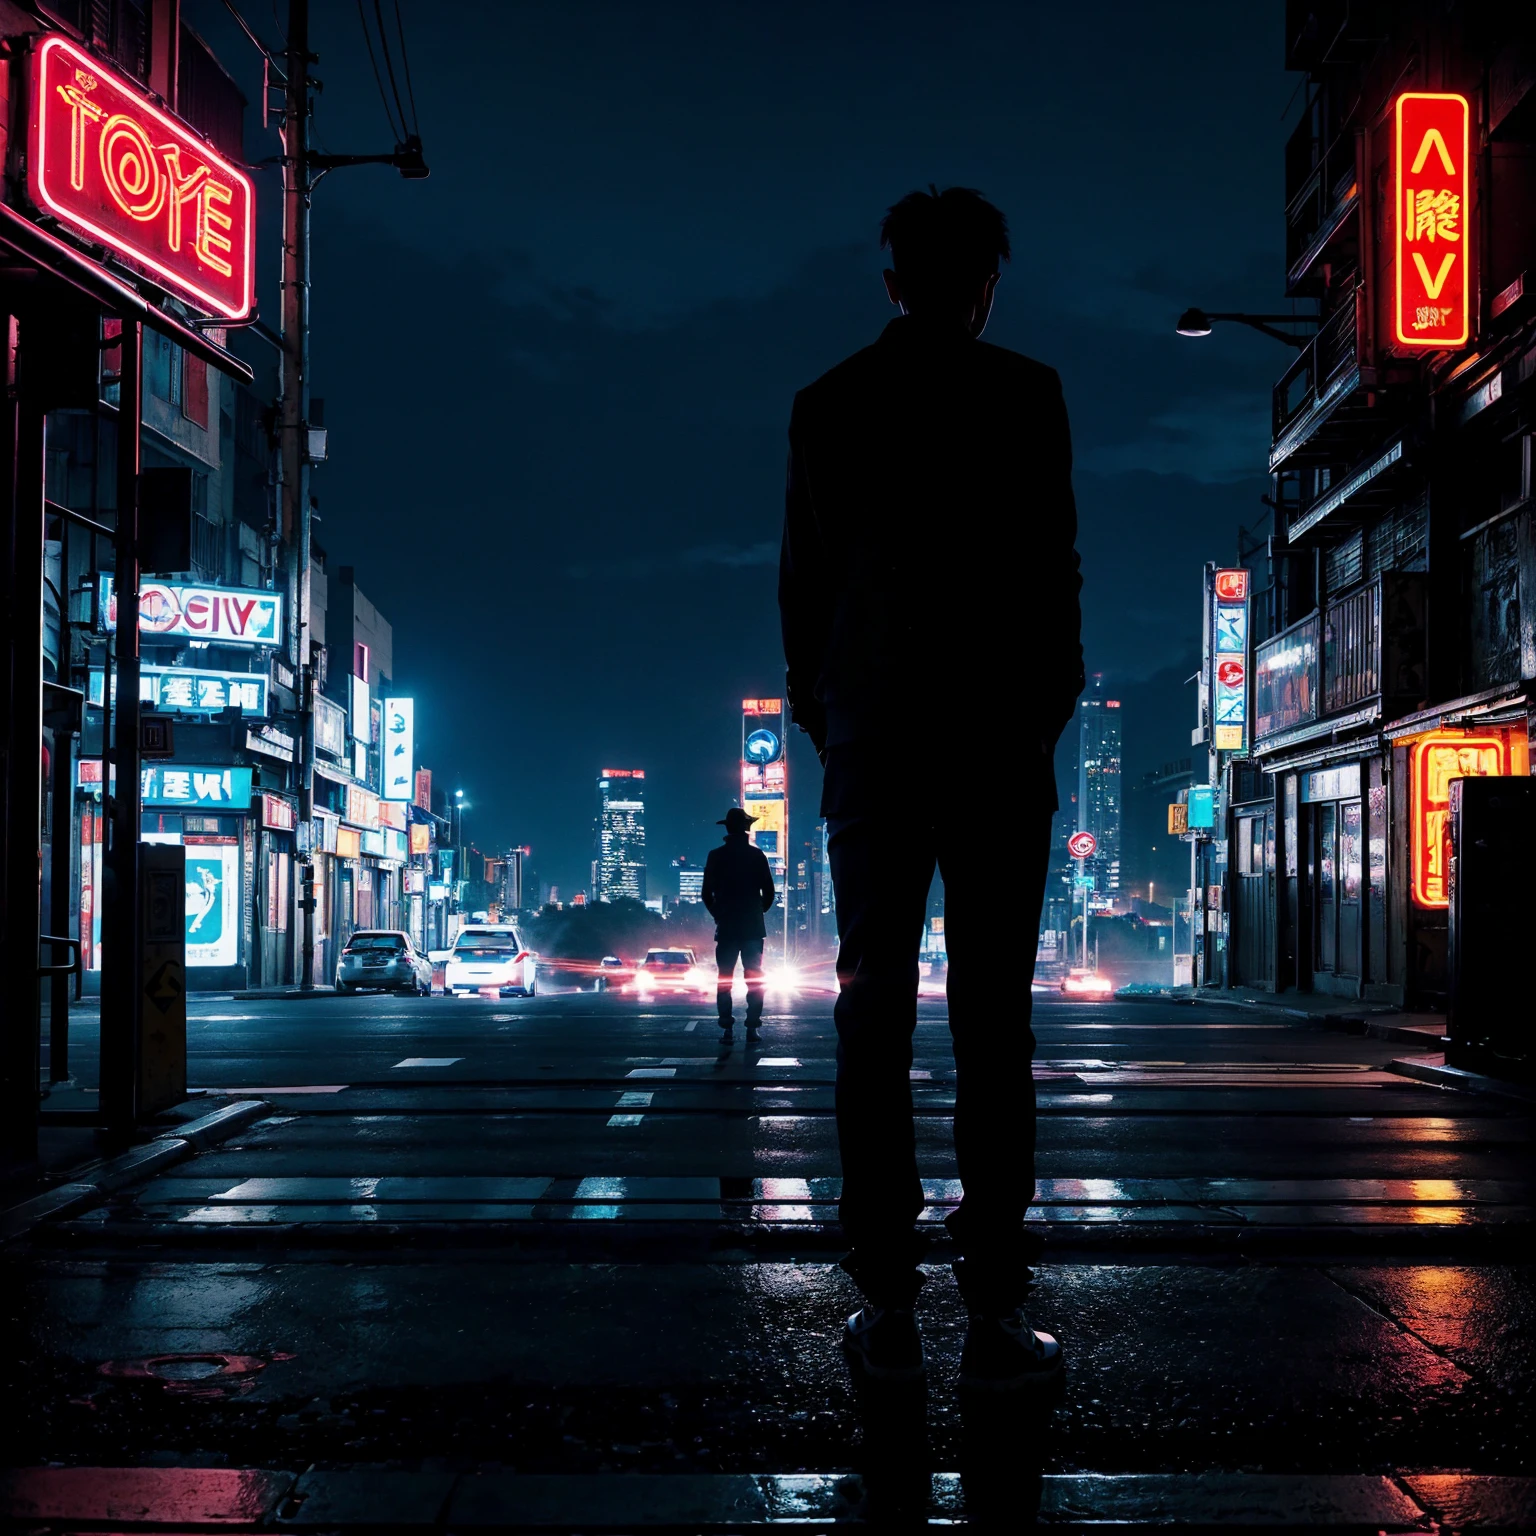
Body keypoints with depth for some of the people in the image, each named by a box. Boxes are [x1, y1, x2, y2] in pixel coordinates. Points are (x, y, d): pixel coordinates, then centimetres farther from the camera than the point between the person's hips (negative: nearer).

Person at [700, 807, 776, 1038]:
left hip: (726, 926, 0)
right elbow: (769, 891, -1)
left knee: (724, 978, 4)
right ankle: (752, 1027, -4)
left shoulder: (716, 856, 0)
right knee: (754, 978, 2)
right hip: (753, 926, 0)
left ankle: (727, 1027, -3)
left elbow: (706, 893, 2)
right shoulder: (757, 855, -1)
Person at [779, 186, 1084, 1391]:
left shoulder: (827, 405, 8)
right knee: (994, 1019, -2)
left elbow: (804, 577, 9)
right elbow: (1051, 566, -1)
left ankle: (887, 1306, 3)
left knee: (875, 1017, 4)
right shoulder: (1023, 396, 0)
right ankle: (996, 1309, -3)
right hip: (997, 731, -2)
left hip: (872, 735, 3)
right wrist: (1050, 702, 9)